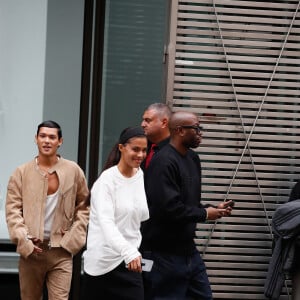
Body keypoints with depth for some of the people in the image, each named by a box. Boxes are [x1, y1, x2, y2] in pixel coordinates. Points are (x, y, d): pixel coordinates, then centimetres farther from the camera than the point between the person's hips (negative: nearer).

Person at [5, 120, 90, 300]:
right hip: (31, 249, 1)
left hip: (61, 251, -1)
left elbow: (83, 206, 9)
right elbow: (13, 209, 0)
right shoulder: (22, 172, 3)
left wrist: (74, 238, -1)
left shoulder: (73, 170, 3)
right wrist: (24, 240, -11)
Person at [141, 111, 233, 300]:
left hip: (188, 248, 9)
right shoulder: (164, 162, -19)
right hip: (165, 254, -9)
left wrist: (213, 209, 2)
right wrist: (204, 214, -14)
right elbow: (169, 208, -27)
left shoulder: (193, 158, 12)